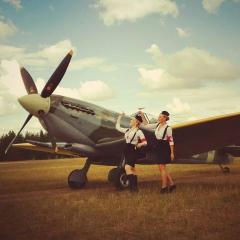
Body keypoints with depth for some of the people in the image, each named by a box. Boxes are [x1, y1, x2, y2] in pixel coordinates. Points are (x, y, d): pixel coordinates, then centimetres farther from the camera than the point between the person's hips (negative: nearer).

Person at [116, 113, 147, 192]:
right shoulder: (127, 130, 13)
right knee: (132, 169, 12)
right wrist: (120, 117, 20)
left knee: (127, 167, -21)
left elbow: (145, 142, -11)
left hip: (133, 151, -7)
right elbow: (117, 127, 22)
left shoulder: (139, 132, -7)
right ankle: (135, 187, 19)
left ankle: (133, 186, -18)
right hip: (127, 150, 8)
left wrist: (140, 144, -27)